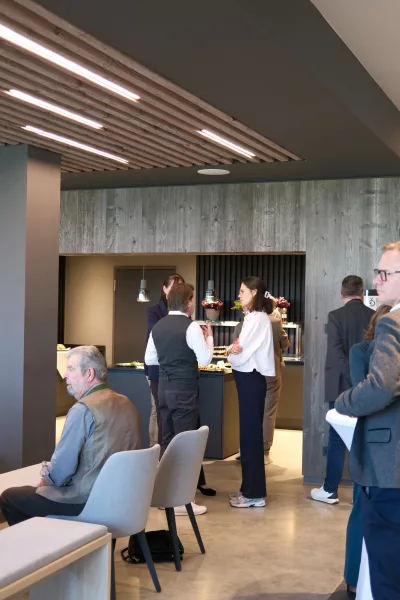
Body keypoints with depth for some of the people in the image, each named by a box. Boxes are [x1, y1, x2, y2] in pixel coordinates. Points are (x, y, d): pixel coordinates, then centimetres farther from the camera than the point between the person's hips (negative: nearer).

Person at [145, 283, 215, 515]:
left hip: (164, 388, 7)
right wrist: (209, 337, 2)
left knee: (167, 440, 14)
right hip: (184, 389, -7)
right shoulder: (191, 326, -12)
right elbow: (205, 360, -13)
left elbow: (150, 360, 13)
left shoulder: (158, 326, 9)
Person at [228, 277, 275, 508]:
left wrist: (232, 351, 3)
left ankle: (255, 493, 1)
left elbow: (240, 355, -16)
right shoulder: (254, 317, 15)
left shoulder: (257, 319, -16)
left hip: (251, 379, -10)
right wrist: (234, 349, -5)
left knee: (251, 433, -5)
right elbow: (242, 350, 14)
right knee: (249, 433, 13)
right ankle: (250, 487, 21)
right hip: (249, 378, 10)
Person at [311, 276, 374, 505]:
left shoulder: (336, 316, -8)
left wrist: (352, 380, -15)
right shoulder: (376, 317, 2)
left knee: (337, 439, 5)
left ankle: (330, 490, 12)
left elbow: (335, 351, -18)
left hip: (342, 386, -3)